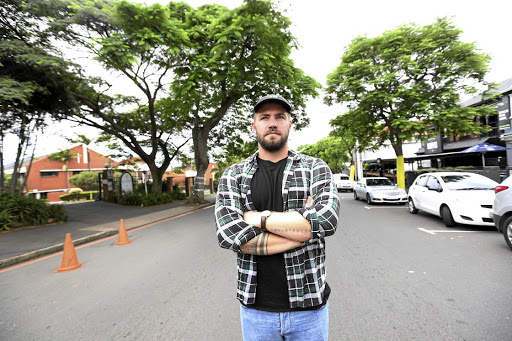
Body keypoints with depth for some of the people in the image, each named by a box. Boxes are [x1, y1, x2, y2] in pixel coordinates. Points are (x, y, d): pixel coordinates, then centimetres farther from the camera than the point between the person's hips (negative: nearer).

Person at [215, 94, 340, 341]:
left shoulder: (316, 168, -5)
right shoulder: (233, 175, -4)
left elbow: (326, 221, -21)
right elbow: (228, 235, -18)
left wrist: (260, 218, -17)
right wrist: (301, 227, -17)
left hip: (309, 305, 0)